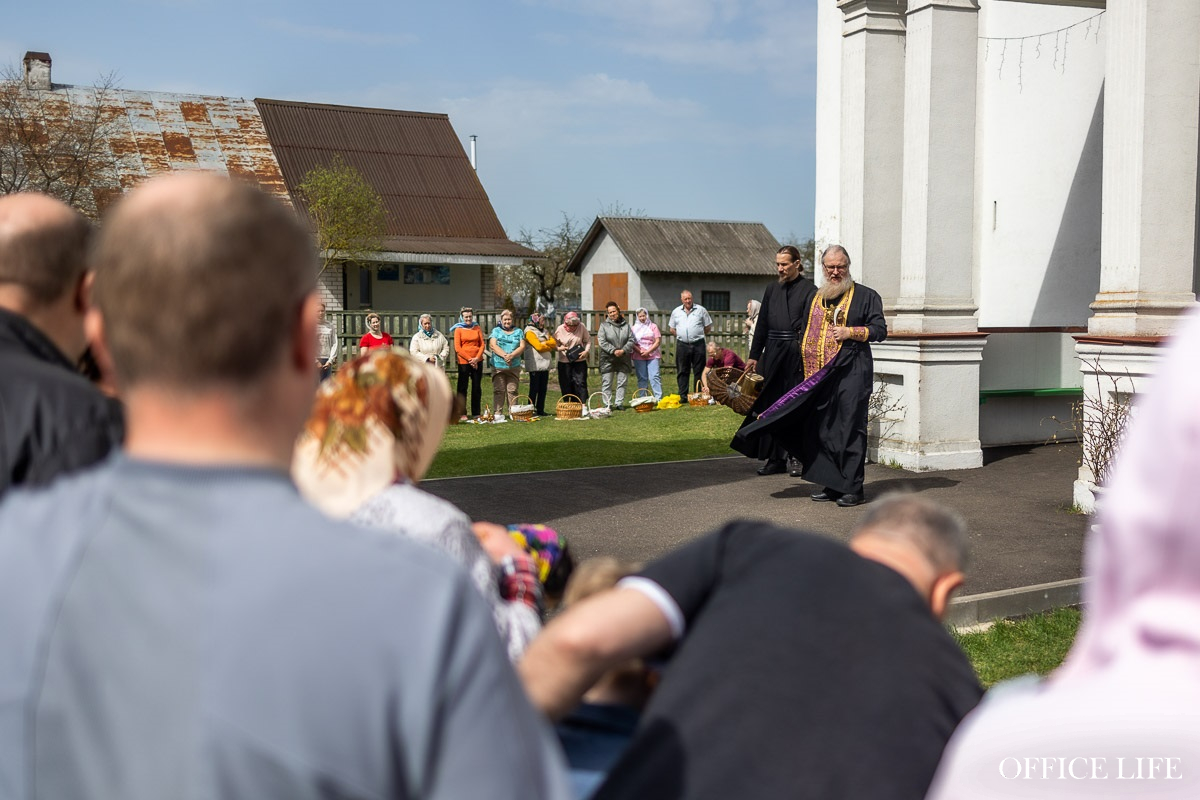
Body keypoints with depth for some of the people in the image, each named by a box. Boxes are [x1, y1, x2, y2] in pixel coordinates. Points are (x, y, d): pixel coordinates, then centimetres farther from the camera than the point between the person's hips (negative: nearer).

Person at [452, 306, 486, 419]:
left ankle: (476, 413, 13)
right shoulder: (458, 329, 1)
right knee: (462, 388, 1)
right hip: (463, 362, -3)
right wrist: (469, 359, -10)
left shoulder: (477, 328, 10)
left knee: (476, 387, 6)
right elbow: (457, 348, -5)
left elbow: (482, 344, 7)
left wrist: (477, 358, -7)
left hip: (477, 361, 3)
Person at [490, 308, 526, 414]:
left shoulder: (518, 332, 14)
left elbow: (522, 347, 3)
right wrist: (504, 355, -16)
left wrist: (511, 355, -14)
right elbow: (492, 345, -3)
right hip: (498, 366, -1)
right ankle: (497, 412, -2)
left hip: (514, 367, 1)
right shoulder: (496, 331, 11)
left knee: (512, 390, 0)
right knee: (498, 390, -4)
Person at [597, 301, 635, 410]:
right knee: (606, 383, 0)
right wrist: (614, 351, -17)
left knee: (622, 382, 6)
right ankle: (608, 404, 7)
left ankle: (619, 403, 14)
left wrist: (623, 350, -12)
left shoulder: (626, 324, 7)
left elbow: (631, 340, 4)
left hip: (623, 359, 2)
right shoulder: (604, 325, 0)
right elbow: (602, 342, -7)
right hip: (608, 359, -2)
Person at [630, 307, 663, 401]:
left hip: (653, 356, -2)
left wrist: (648, 351, -10)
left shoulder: (653, 326, 7)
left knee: (655, 376, -10)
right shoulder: (634, 328, 11)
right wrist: (640, 351, -12)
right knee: (642, 378, 2)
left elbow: (658, 341, 0)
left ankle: (658, 398, -12)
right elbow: (632, 343, 3)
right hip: (638, 357, 2)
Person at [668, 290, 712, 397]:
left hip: (698, 344, -1)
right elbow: (671, 329, 17)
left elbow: (708, 327, 8)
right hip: (682, 345, 2)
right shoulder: (676, 312, 10)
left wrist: (698, 335, 5)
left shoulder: (700, 310, 4)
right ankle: (682, 396, 6)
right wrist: (680, 336, 7)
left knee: (699, 371, 1)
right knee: (682, 372, 2)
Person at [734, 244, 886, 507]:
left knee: (849, 428, -7)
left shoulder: (866, 296, 3)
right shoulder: (816, 298, 19)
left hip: (851, 373, -6)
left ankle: (853, 488, -3)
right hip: (819, 375, 6)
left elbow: (880, 330, -1)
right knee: (822, 429, 4)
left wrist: (850, 332, -15)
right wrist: (809, 371, 20)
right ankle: (832, 484, 12)